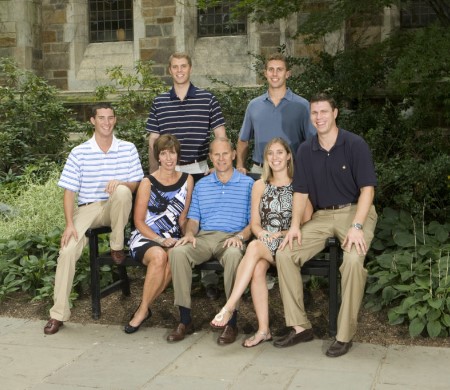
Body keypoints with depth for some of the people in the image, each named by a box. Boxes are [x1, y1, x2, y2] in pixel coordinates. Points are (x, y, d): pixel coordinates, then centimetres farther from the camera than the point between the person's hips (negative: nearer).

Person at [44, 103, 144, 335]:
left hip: (115, 208, 0)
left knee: (122, 191, -35)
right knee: (68, 250, -22)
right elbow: (69, 191, -2)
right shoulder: (79, 153, 0)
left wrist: (121, 183, -21)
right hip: (88, 209, 0)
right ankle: (59, 313, -12)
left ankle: (117, 246, -13)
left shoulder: (128, 149, 2)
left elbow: (136, 185, 3)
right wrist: (70, 224, -15)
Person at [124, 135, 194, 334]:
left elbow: (183, 217, 12)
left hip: (173, 238, 2)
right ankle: (144, 308, -18)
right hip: (145, 237, -2)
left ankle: (143, 309, -19)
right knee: (158, 255, -37)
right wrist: (160, 240, -15)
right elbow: (139, 221, -3)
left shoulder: (187, 180, 9)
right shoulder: (148, 183, -1)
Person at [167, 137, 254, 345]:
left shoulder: (247, 184, 11)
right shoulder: (201, 185, 22)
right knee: (178, 251, -29)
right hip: (204, 237, 3)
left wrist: (240, 236, -14)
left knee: (234, 254, -40)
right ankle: (185, 319, -22)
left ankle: (231, 322, -29)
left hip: (232, 238, -3)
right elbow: (193, 218, 18)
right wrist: (190, 233, -4)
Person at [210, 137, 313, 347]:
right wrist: (264, 234, -11)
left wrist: (282, 235, -12)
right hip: (264, 242, 3)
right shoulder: (260, 186, 15)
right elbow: (255, 223, 11)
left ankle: (230, 306, -33)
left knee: (254, 247, -33)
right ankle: (263, 330, -28)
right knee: (257, 268, -32)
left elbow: (307, 222, 0)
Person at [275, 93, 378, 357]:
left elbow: (367, 188, -11)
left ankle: (345, 334, -19)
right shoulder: (306, 151, 6)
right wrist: (295, 225, -9)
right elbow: (301, 192, 8)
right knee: (285, 254, -14)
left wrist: (356, 227, -23)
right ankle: (300, 326, -5)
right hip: (322, 216, 5)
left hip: (355, 211, -4)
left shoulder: (355, 144, -7)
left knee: (353, 259, -33)